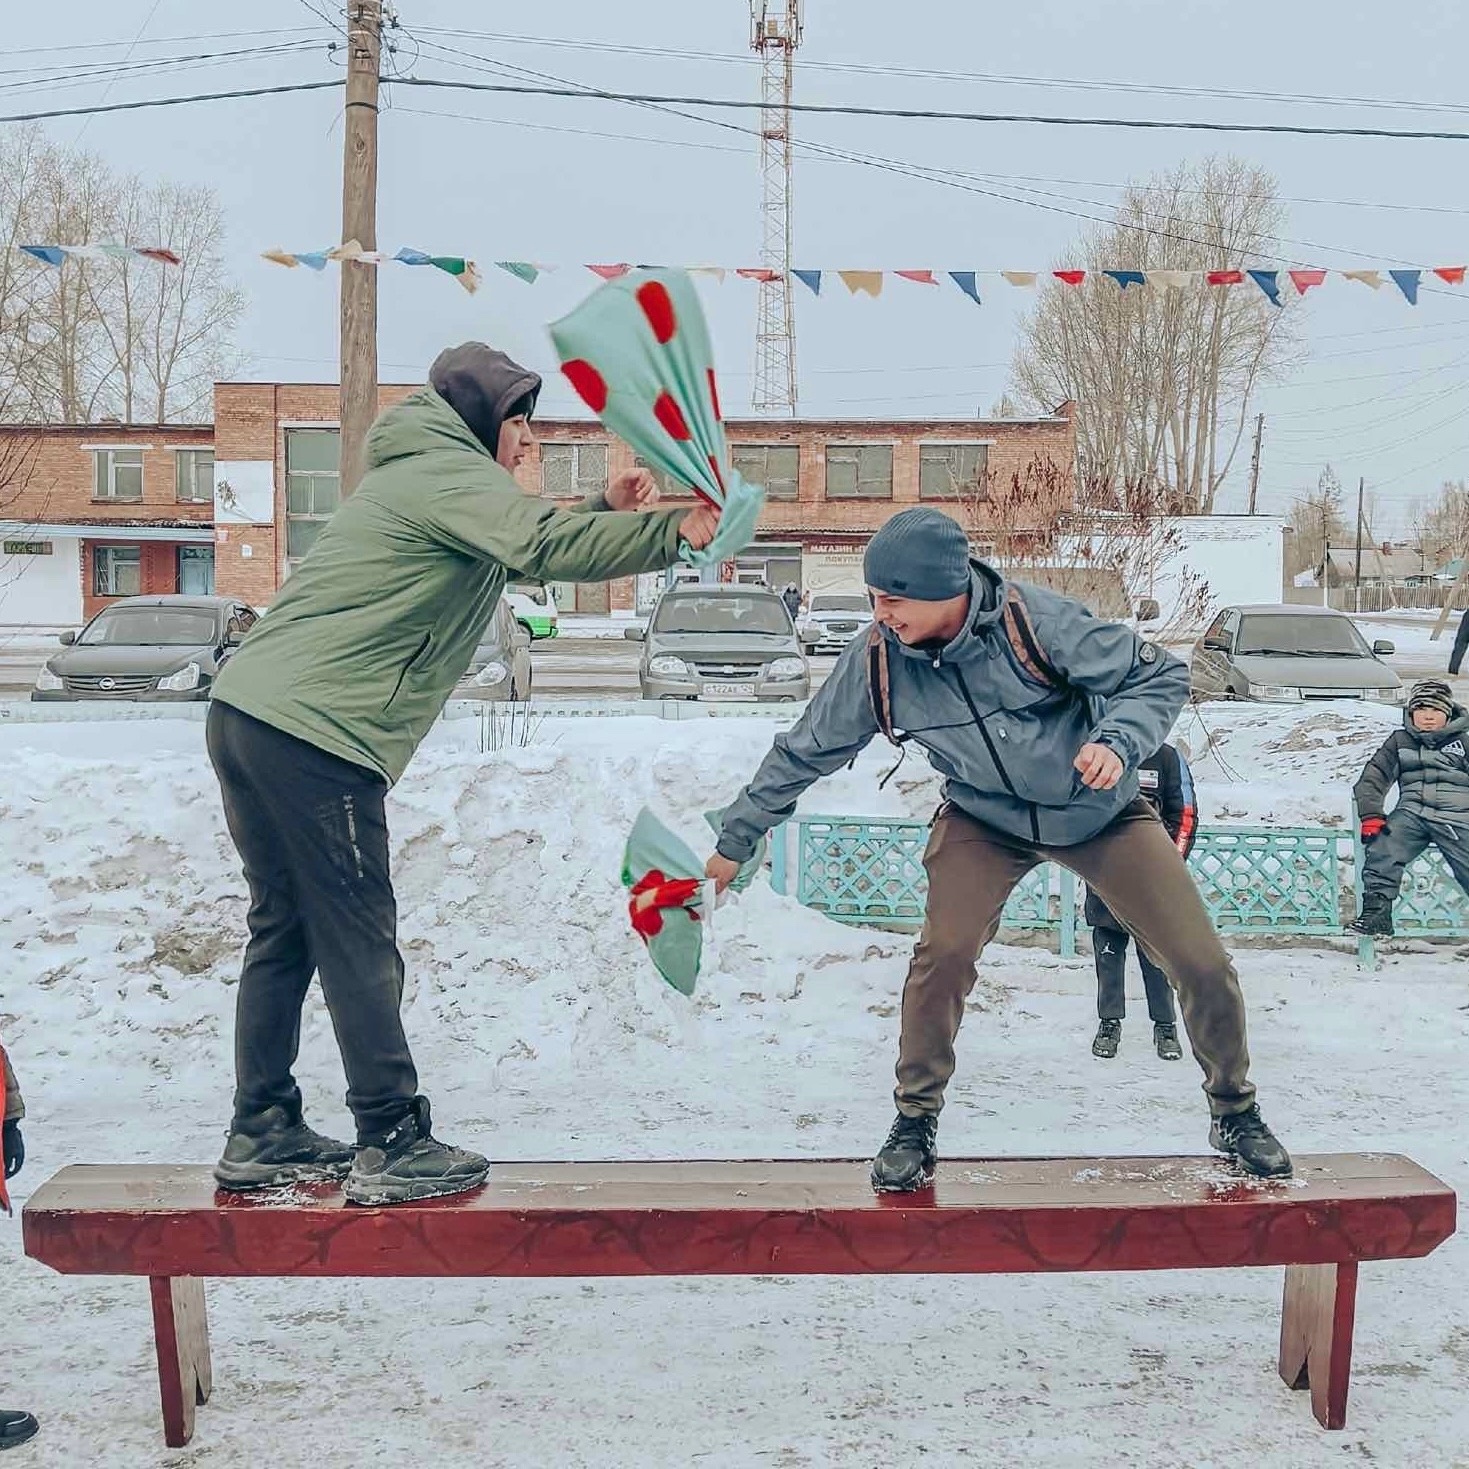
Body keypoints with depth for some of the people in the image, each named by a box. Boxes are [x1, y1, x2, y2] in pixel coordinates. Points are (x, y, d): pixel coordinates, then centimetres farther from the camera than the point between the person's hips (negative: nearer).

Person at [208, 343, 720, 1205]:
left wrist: (603, 512, 14)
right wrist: (672, 533, -20)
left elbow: (516, 547, 28)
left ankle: (263, 1135, 21)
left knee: (285, 929, 14)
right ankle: (394, 1148, 2)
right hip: (316, 735, -10)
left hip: (248, 713, 10)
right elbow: (544, 548, -24)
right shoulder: (451, 473, -7)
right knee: (358, 941, -4)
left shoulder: (422, 478, 24)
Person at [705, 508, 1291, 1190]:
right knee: (944, 952, -23)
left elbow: (1159, 675, -18)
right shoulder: (876, 661, -21)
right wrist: (735, 839, 0)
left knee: (1203, 965, -3)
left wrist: (1116, 742, -38)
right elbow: (804, 752, -7)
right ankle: (915, 1121, 1)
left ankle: (1235, 1113, 25)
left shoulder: (1034, 622, -29)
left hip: (1098, 811, 0)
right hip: (985, 818, 1)